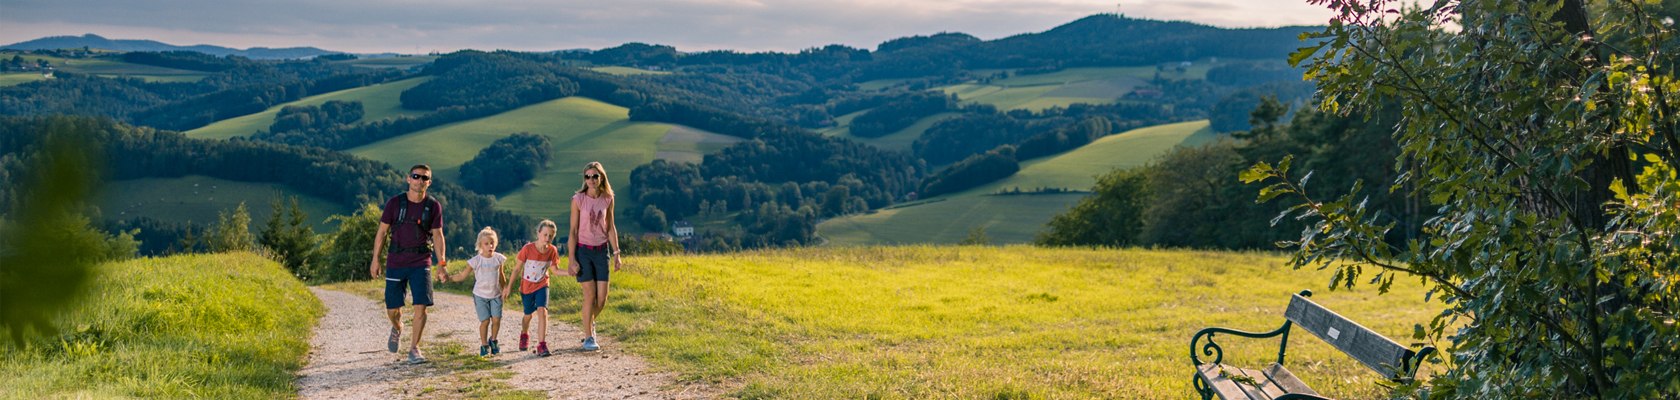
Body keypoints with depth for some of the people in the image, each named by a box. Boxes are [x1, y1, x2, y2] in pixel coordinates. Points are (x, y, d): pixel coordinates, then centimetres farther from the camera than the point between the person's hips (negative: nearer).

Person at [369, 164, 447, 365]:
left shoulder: (433, 206, -1)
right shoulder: (394, 203, -3)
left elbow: (438, 235, 4)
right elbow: (382, 232, 4)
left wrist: (441, 263, -5)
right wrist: (375, 259, 1)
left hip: (421, 263, 0)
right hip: (396, 263, 0)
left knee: (420, 306, -9)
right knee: (392, 308, 4)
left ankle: (414, 348, 5)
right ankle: (397, 328, 39)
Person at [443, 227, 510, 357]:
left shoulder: (499, 258, 0)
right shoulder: (476, 261, -9)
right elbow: (462, 276, -4)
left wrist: (505, 289, 19)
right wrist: (449, 278, -17)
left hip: (496, 295, 2)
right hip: (480, 295, -2)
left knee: (496, 319, -6)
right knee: (485, 321, -5)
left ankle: (493, 341, 20)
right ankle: (484, 346, 11)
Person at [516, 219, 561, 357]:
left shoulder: (552, 250, -12)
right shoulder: (528, 249, -21)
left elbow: (554, 269, 1)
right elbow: (518, 268, -11)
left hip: (542, 285, 1)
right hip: (527, 286, -1)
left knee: (542, 310, -20)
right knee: (528, 314, 16)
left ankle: (542, 345, -19)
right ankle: (524, 336, 49)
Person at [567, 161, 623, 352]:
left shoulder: (607, 199, 1)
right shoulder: (578, 199, -8)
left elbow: (610, 227, 10)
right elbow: (573, 231, -6)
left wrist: (616, 253, 6)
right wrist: (571, 259, -10)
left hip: (601, 250, 3)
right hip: (583, 250, -3)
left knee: (602, 298, 0)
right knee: (590, 295, -6)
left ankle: (590, 322, 32)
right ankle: (588, 338, 7)